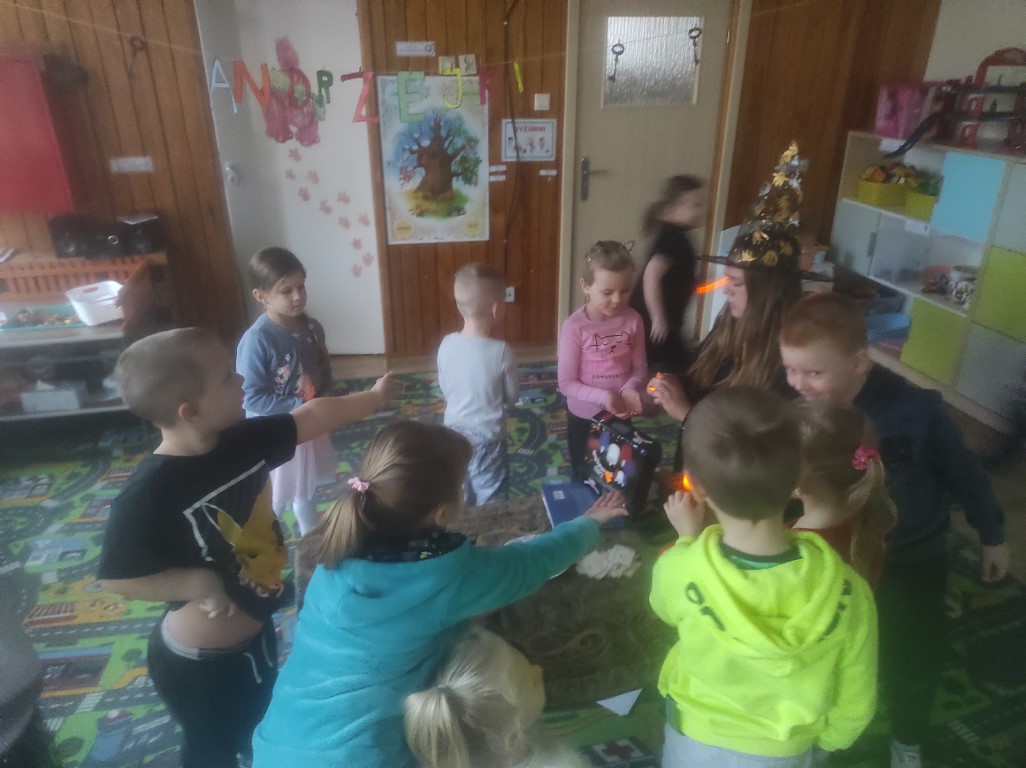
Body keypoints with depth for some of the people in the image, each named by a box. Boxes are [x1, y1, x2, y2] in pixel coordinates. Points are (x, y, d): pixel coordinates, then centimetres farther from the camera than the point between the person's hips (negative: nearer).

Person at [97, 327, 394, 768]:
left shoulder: (242, 442, -13)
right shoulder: (149, 494, -32)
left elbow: (314, 416, -2)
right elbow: (115, 578, -24)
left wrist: (374, 397, 7)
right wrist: (202, 582, -27)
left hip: (254, 636, 7)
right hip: (198, 664, -6)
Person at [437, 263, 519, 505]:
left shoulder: (446, 345, -8)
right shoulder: (502, 352, -20)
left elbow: (445, 390, 4)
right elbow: (512, 396, -7)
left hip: (454, 434, 4)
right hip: (487, 438, -4)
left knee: (458, 503, 21)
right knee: (490, 504, 12)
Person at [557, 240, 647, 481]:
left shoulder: (633, 320, -11)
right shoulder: (574, 326, -21)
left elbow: (640, 367, -3)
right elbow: (566, 382, -18)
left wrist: (631, 388, -24)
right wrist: (603, 396, -31)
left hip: (621, 415, 2)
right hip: (583, 415, -2)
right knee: (583, 477, 19)